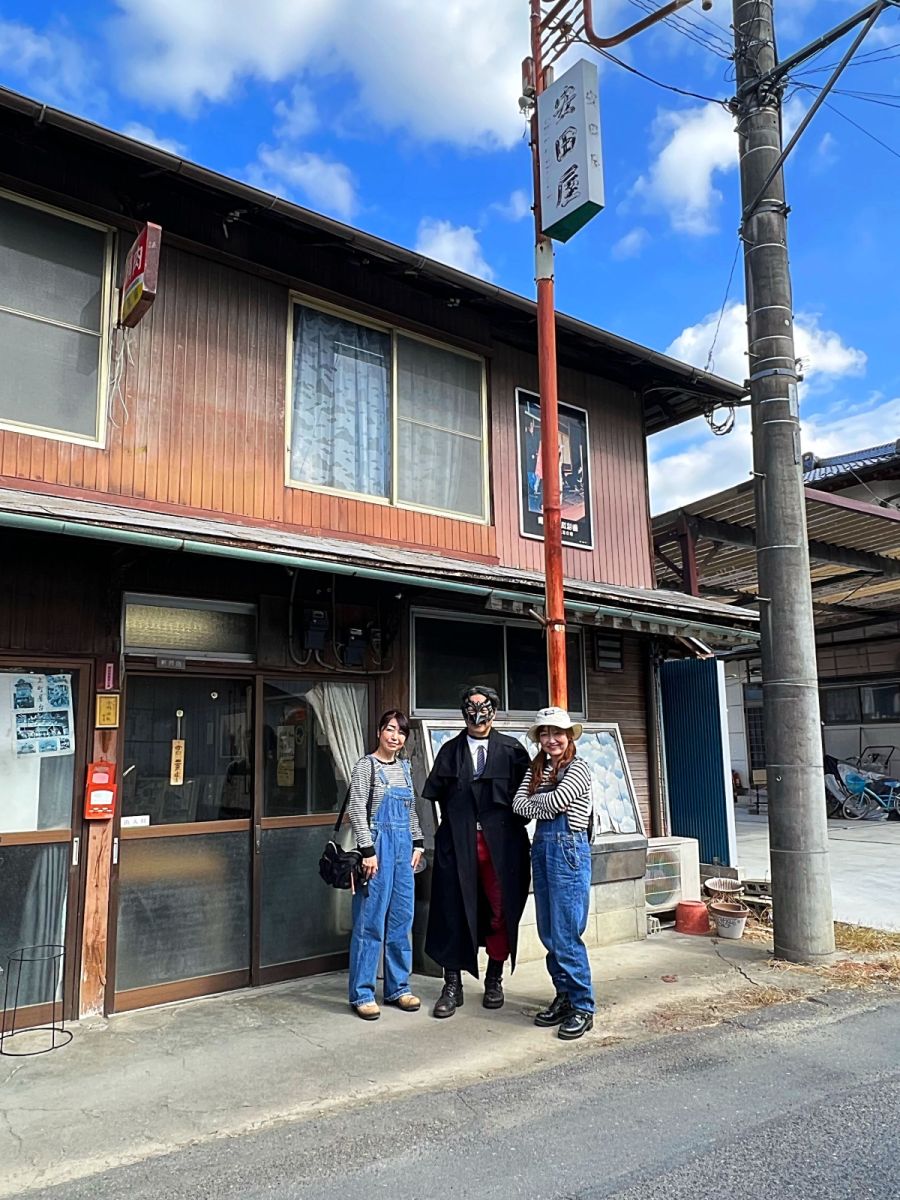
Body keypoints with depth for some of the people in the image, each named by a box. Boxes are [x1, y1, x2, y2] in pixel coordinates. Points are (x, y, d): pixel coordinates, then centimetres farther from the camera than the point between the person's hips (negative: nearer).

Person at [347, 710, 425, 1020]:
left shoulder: (404, 767, 12)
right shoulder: (366, 765, -7)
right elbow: (356, 810, -11)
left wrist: (417, 843, 12)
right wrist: (367, 850, -15)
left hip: (404, 846, 7)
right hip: (378, 845, -7)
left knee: (402, 919, 11)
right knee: (370, 921, -1)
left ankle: (398, 987, 23)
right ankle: (362, 994, 10)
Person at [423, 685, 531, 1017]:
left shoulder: (512, 750, 4)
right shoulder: (450, 750, 9)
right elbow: (435, 793, 7)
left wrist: (513, 823, -2)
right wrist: (454, 822, 1)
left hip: (501, 843, 0)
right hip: (458, 843, 1)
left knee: (502, 912, 6)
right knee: (454, 912, 2)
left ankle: (494, 980, 25)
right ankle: (452, 986, 14)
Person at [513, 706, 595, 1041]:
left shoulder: (578, 768, -6)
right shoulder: (536, 769, 12)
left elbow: (555, 801, -18)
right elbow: (518, 804, 1)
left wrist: (535, 799, 1)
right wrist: (544, 808, -13)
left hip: (569, 850, -7)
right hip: (542, 848, 7)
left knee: (566, 935, -5)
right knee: (549, 933, 11)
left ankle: (582, 1008, 7)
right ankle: (564, 997, 24)